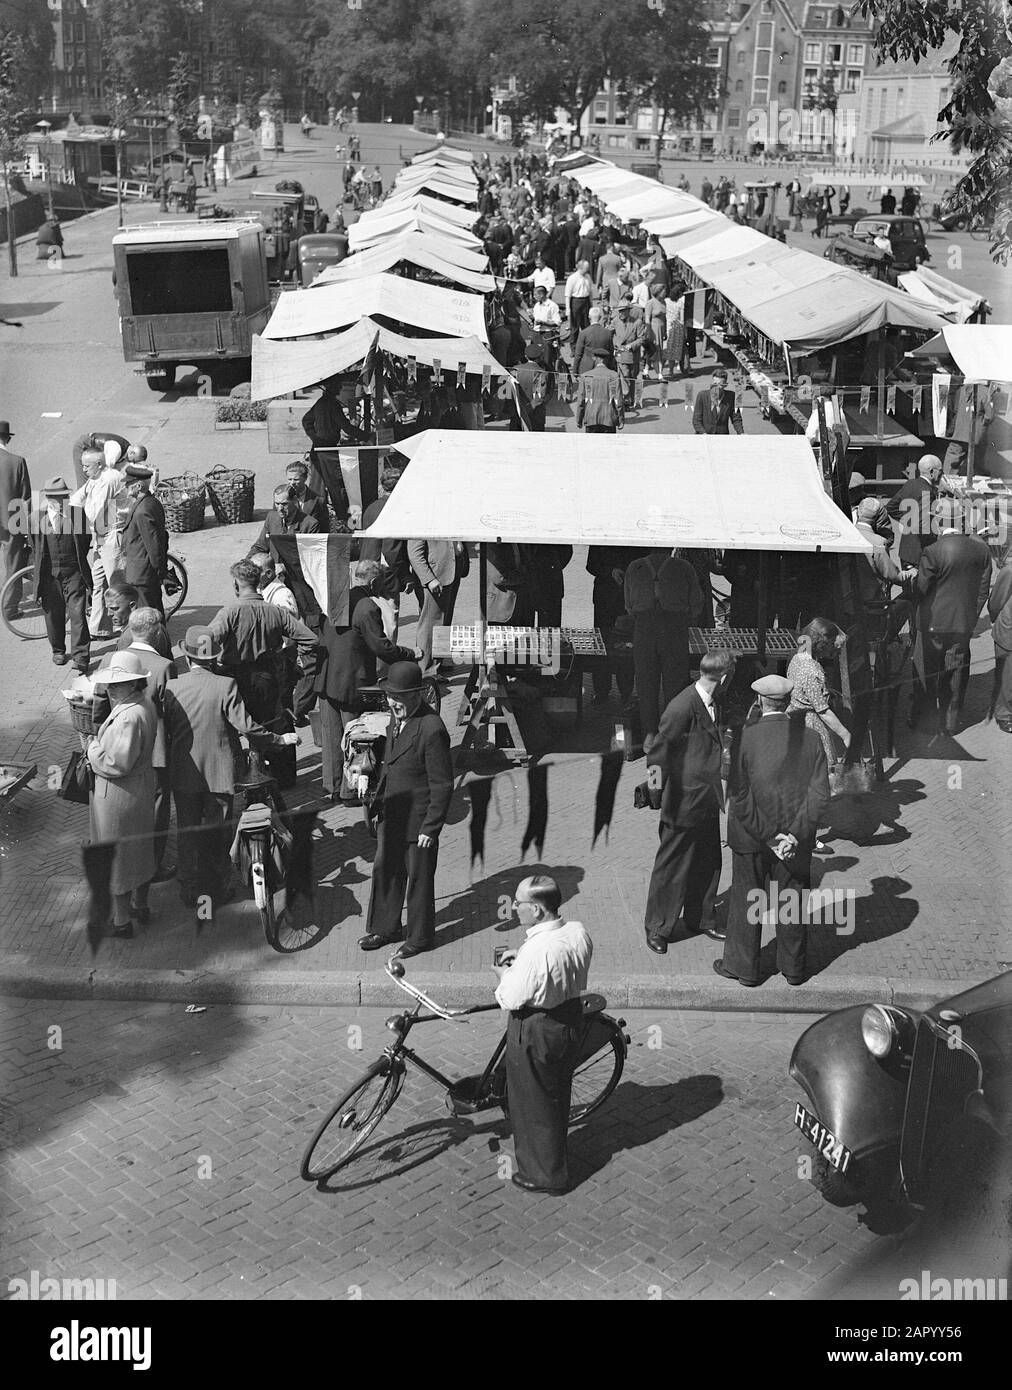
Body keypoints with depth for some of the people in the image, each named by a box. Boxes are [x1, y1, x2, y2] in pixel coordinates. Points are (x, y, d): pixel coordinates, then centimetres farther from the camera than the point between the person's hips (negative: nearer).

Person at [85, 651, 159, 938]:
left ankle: (122, 921, 20)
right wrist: (97, 748, 3)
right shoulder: (145, 705, 1)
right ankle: (140, 906, 41)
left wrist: (92, 748, -15)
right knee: (140, 851, 24)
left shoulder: (128, 717, -30)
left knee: (116, 857, 7)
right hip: (143, 788, 10)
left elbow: (118, 763, -31)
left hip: (118, 796, -10)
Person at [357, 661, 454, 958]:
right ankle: (385, 929, 35)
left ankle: (420, 937, 26)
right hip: (391, 816, 8)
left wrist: (430, 828, -18)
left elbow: (442, 786, -20)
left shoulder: (432, 730, -25)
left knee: (418, 878, 8)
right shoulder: (396, 717, 1)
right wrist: (379, 799, 17)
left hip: (418, 820, -8)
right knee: (385, 871, 18)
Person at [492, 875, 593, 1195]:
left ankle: (545, 1174, 30)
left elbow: (511, 1000, -23)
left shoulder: (536, 952, -33)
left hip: (535, 1033, -8)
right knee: (558, 1094, 27)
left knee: (534, 1105, 14)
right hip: (571, 1020, 8)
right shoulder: (579, 932, -9)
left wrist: (505, 974, -4)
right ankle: (556, 1156, 47)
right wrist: (520, 964, 3)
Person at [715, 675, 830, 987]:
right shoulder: (809, 738, -6)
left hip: (751, 836, -2)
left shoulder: (745, 737, -14)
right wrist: (795, 833, -11)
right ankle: (794, 967, 28)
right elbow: (821, 792, -9)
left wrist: (767, 836, -12)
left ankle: (743, 967, 23)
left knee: (746, 901, 12)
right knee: (791, 901, 16)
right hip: (796, 839, 3)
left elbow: (738, 797, -16)